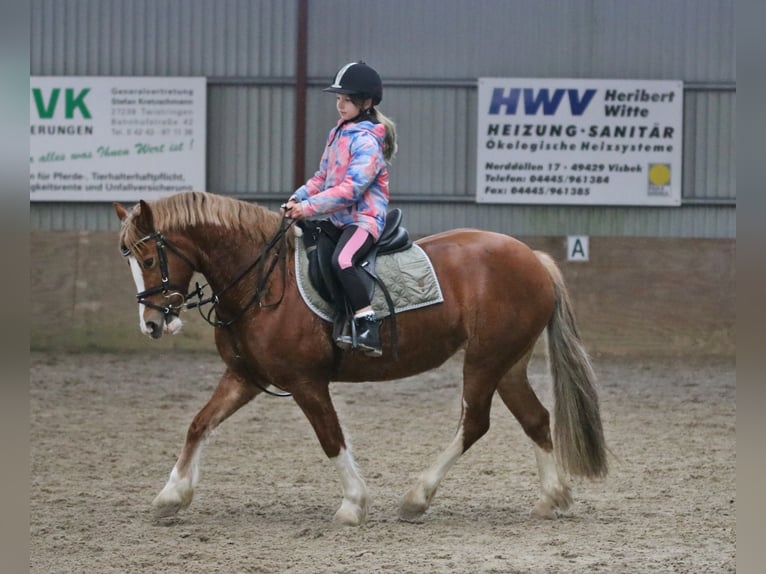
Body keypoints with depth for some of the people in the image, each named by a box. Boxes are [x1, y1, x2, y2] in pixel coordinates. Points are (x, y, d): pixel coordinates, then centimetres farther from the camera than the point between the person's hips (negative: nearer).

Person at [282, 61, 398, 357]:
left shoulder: (368, 141, -14)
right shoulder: (338, 134, 14)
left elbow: (352, 188, -23)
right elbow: (322, 177, 19)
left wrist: (310, 206, -25)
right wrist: (298, 197, 1)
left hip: (363, 217, -11)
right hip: (337, 218, 11)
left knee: (341, 260, -35)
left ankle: (368, 323, -30)